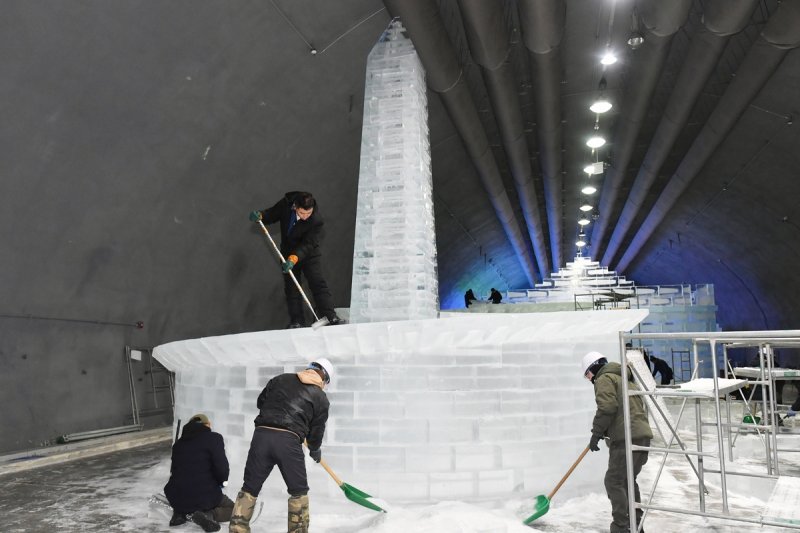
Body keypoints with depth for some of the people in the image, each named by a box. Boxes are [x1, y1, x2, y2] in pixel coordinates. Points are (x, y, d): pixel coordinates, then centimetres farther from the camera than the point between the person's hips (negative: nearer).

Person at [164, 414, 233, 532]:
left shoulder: (178, 443, 13)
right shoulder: (214, 438, -5)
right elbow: (222, 470, -15)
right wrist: (220, 481, 8)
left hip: (176, 499, 5)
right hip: (205, 497, -5)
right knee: (231, 508, 20)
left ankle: (180, 513, 9)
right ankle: (207, 515, -8)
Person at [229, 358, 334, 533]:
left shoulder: (280, 379, 18)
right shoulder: (321, 398, 12)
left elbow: (260, 402, 23)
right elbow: (316, 432, 15)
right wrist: (315, 451, 35)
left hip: (262, 435, 3)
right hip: (288, 440, -2)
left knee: (249, 488, 14)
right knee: (299, 491, 16)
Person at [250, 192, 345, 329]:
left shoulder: (316, 221, -29)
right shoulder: (286, 203, -18)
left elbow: (308, 244, -32)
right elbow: (272, 214, -2)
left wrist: (294, 258, -46)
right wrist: (260, 216, -24)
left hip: (309, 254, -4)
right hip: (289, 253, 4)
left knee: (318, 283, -14)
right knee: (291, 288, 5)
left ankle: (331, 317, -14)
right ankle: (296, 321, 12)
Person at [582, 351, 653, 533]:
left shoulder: (604, 379, -2)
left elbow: (607, 407, -17)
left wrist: (596, 433, -11)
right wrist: (604, 431, 29)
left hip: (626, 438, -10)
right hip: (643, 435, 10)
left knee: (614, 482, -4)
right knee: (627, 480, 19)